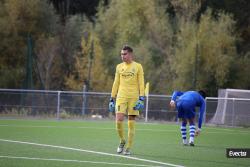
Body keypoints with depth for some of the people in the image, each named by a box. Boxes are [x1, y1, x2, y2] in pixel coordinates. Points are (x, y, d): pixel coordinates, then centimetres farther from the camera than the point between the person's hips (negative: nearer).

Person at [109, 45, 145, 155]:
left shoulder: (138, 67, 2)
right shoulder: (119, 67, 11)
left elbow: (141, 84, -1)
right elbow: (116, 83, 14)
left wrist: (141, 99, -10)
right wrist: (112, 99, 10)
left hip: (134, 97, -2)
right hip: (121, 96, 2)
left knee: (131, 123, -1)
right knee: (118, 120, -12)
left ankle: (128, 148, 5)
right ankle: (122, 141, 11)